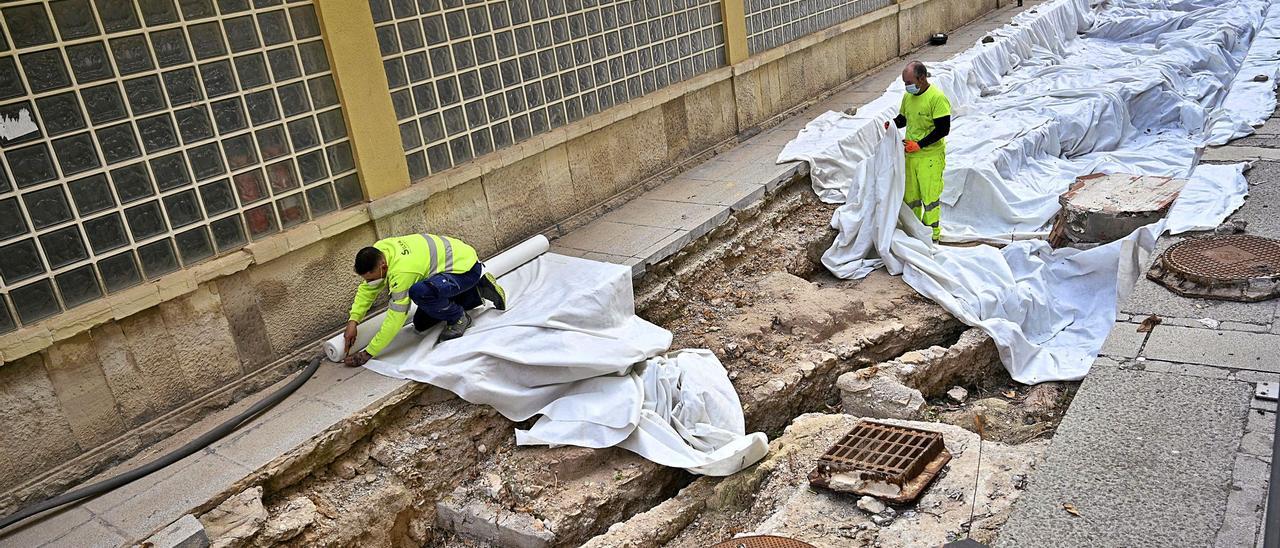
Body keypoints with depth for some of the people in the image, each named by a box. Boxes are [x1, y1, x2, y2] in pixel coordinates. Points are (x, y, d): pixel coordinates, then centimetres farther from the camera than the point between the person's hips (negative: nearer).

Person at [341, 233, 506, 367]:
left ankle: (458, 319, -7)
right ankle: (477, 290, 18)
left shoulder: (402, 272, -35)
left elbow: (395, 319, -30)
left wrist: (368, 353, -25)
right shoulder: (377, 251, -11)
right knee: (421, 325, 13)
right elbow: (367, 289, 3)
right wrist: (353, 321, -8)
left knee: (419, 292, -37)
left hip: (467, 268, -10)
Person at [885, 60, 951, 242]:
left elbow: (943, 129, -19)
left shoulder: (937, 98, -17)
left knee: (930, 196, 1)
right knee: (910, 195, 15)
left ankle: (932, 233, 15)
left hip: (930, 156, -7)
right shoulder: (908, 96, 5)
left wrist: (919, 144, -23)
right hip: (910, 154, 7)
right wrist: (892, 124, -3)